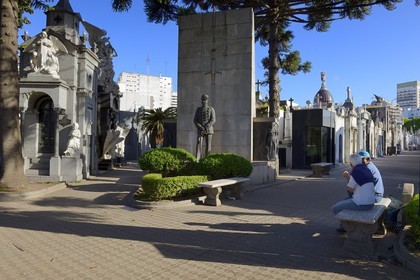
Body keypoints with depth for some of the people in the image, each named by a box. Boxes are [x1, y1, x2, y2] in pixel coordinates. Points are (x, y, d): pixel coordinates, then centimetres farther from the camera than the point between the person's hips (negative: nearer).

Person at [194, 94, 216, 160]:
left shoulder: (211, 109, 1)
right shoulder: (198, 109, 8)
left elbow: (213, 120, -9)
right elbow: (195, 121, 2)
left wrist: (205, 128, -20)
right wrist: (200, 128, -15)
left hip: (209, 130, -1)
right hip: (200, 131, 1)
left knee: (208, 146, 0)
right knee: (199, 145, -11)